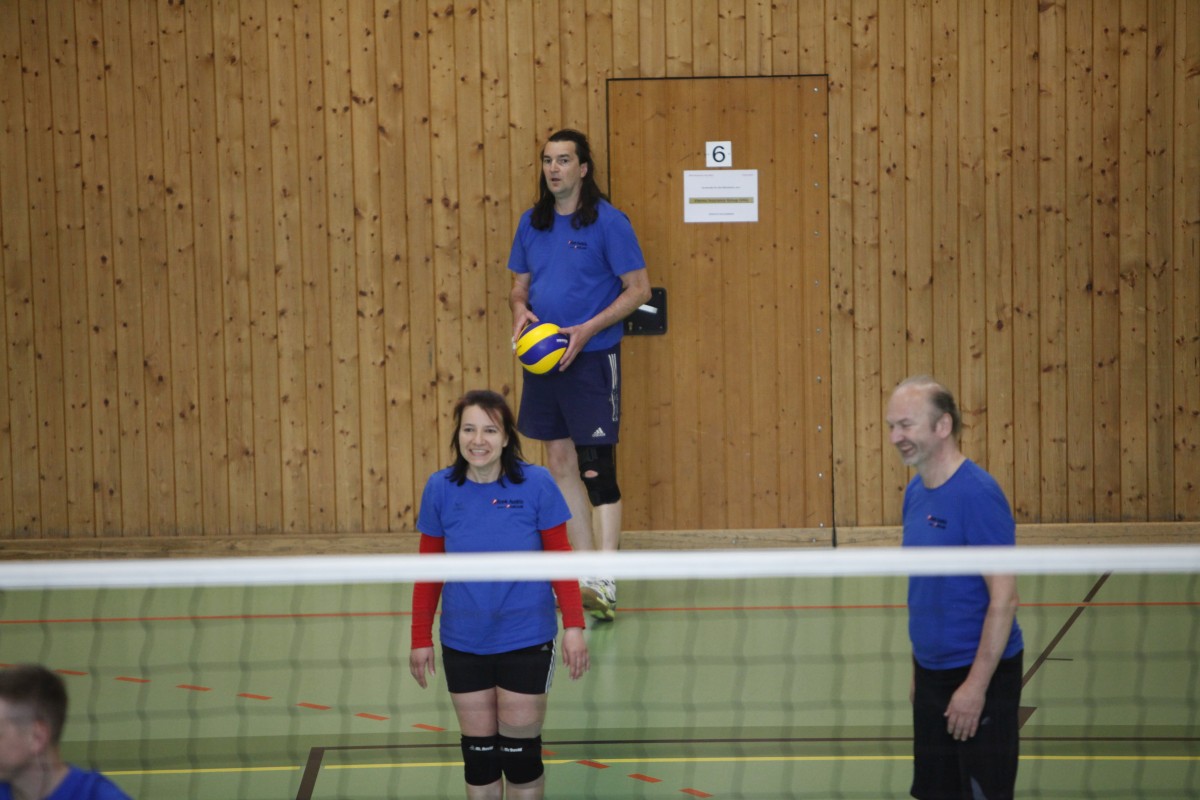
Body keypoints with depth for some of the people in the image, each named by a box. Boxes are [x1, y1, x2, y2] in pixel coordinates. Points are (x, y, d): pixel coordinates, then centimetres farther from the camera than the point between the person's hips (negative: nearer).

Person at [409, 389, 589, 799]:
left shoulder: (536, 484, -10)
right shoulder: (440, 489, -5)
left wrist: (574, 626, -9)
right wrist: (421, 638, 5)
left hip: (526, 640, -2)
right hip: (463, 643, 2)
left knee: (520, 749, 4)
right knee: (478, 749, 9)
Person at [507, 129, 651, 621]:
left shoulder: (607, 221, -8)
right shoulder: (532, 224, 10)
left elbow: (639, 289, -8)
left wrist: (586, 330, -17)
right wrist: (521, 312, -4)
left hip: (591, 359, -7)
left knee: (596, 471, -10)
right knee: (559, 464, 11)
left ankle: (605, 585, -14)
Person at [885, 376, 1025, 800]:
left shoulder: (977, 493, -17)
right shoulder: (916, 492, 8)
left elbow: (1004, 598, -19)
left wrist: (976, 685, -21)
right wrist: (919, 671, 17)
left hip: (980, 674, -8)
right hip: (931, 672, 8)